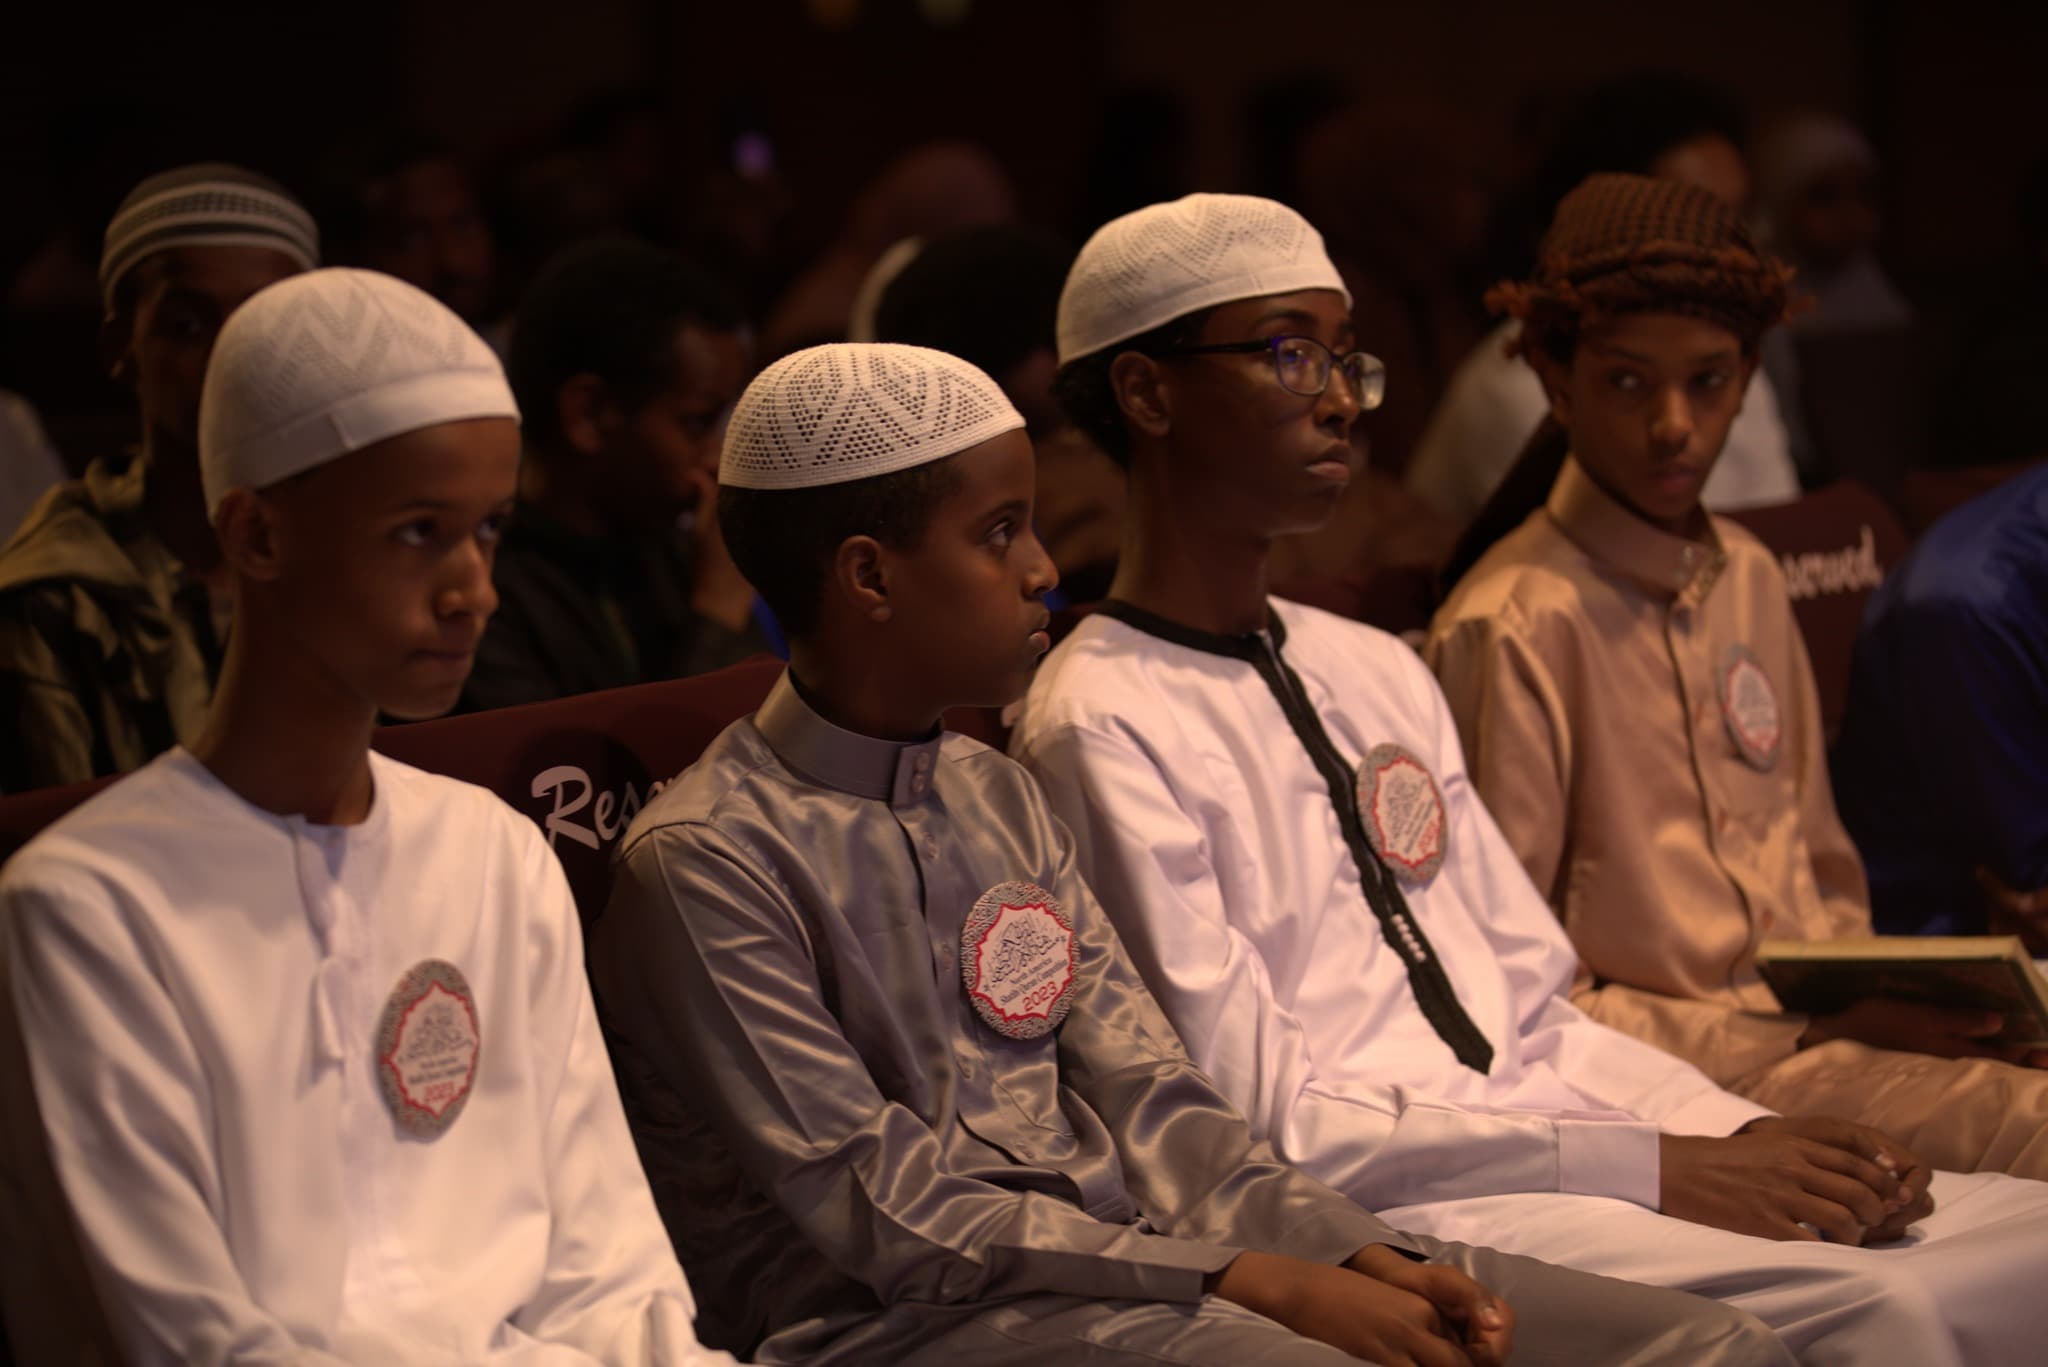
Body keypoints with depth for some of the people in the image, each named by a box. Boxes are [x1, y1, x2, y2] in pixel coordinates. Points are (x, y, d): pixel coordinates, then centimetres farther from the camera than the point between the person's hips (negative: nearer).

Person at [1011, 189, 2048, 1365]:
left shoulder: (1379, 676, 20)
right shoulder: (1103, 729, -7)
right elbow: (1263, 1122, -13)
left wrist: (1755, 1138, -1)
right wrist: (1653, 1168, -14)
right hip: (1387, 1217, -8)